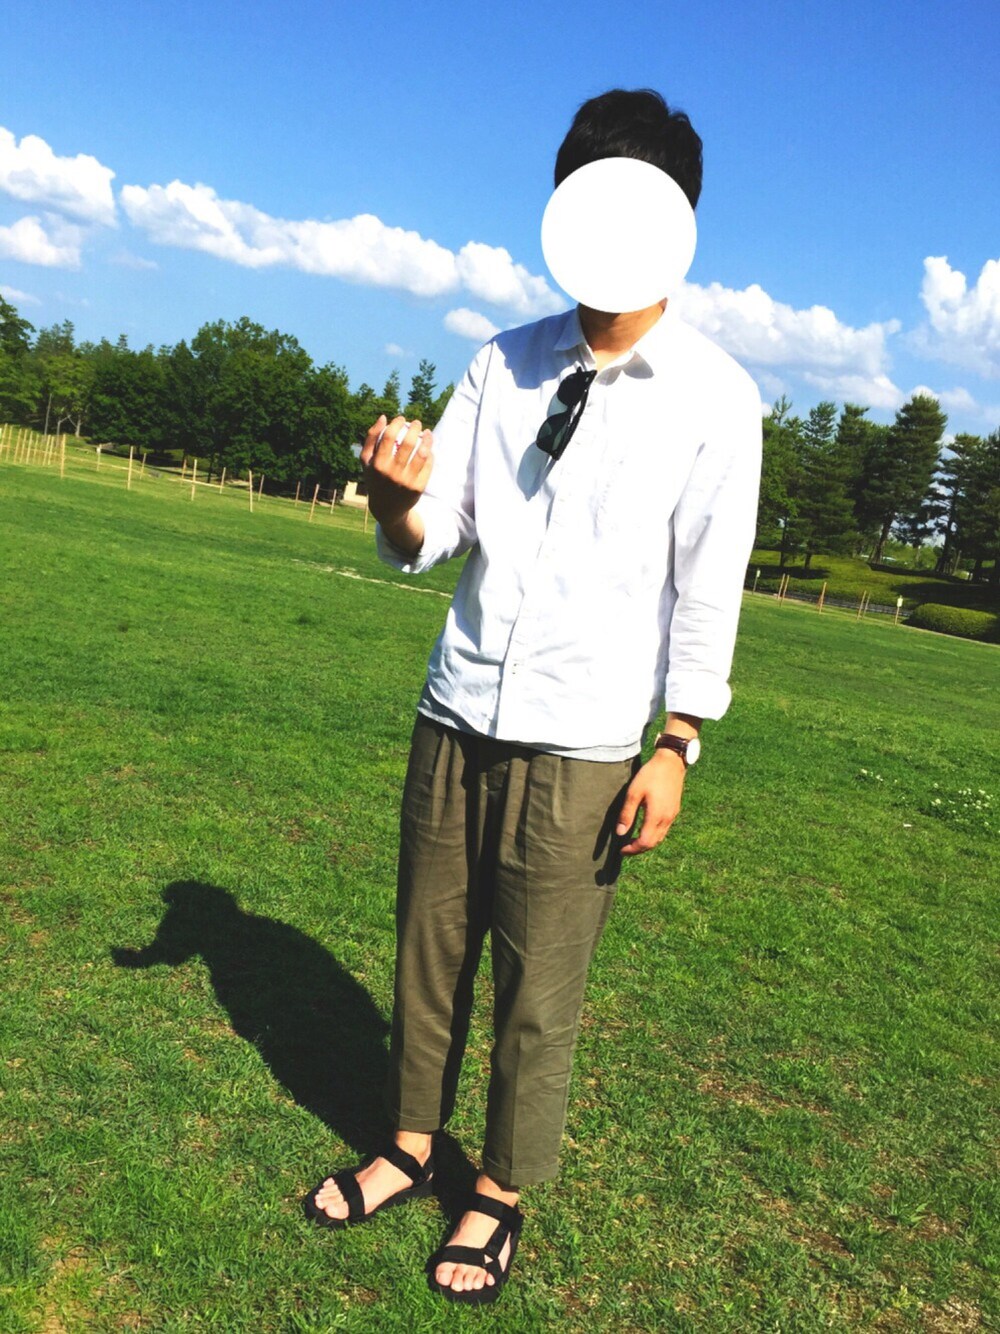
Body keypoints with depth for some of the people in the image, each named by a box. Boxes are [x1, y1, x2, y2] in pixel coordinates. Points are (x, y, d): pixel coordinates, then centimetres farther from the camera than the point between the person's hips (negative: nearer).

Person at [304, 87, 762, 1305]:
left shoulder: (715, 397, -5)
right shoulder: (502, 364, 6)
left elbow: (709, 586, -5)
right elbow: (429, 539, 4)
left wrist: (676, 748, -8)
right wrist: (398, 497, -19)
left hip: (584, 745, -4)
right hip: (456, 714, 4)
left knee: (539, 986, 7)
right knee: (428, 946, 15)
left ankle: (502, 1194, 30)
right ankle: (408, 1147, 37)